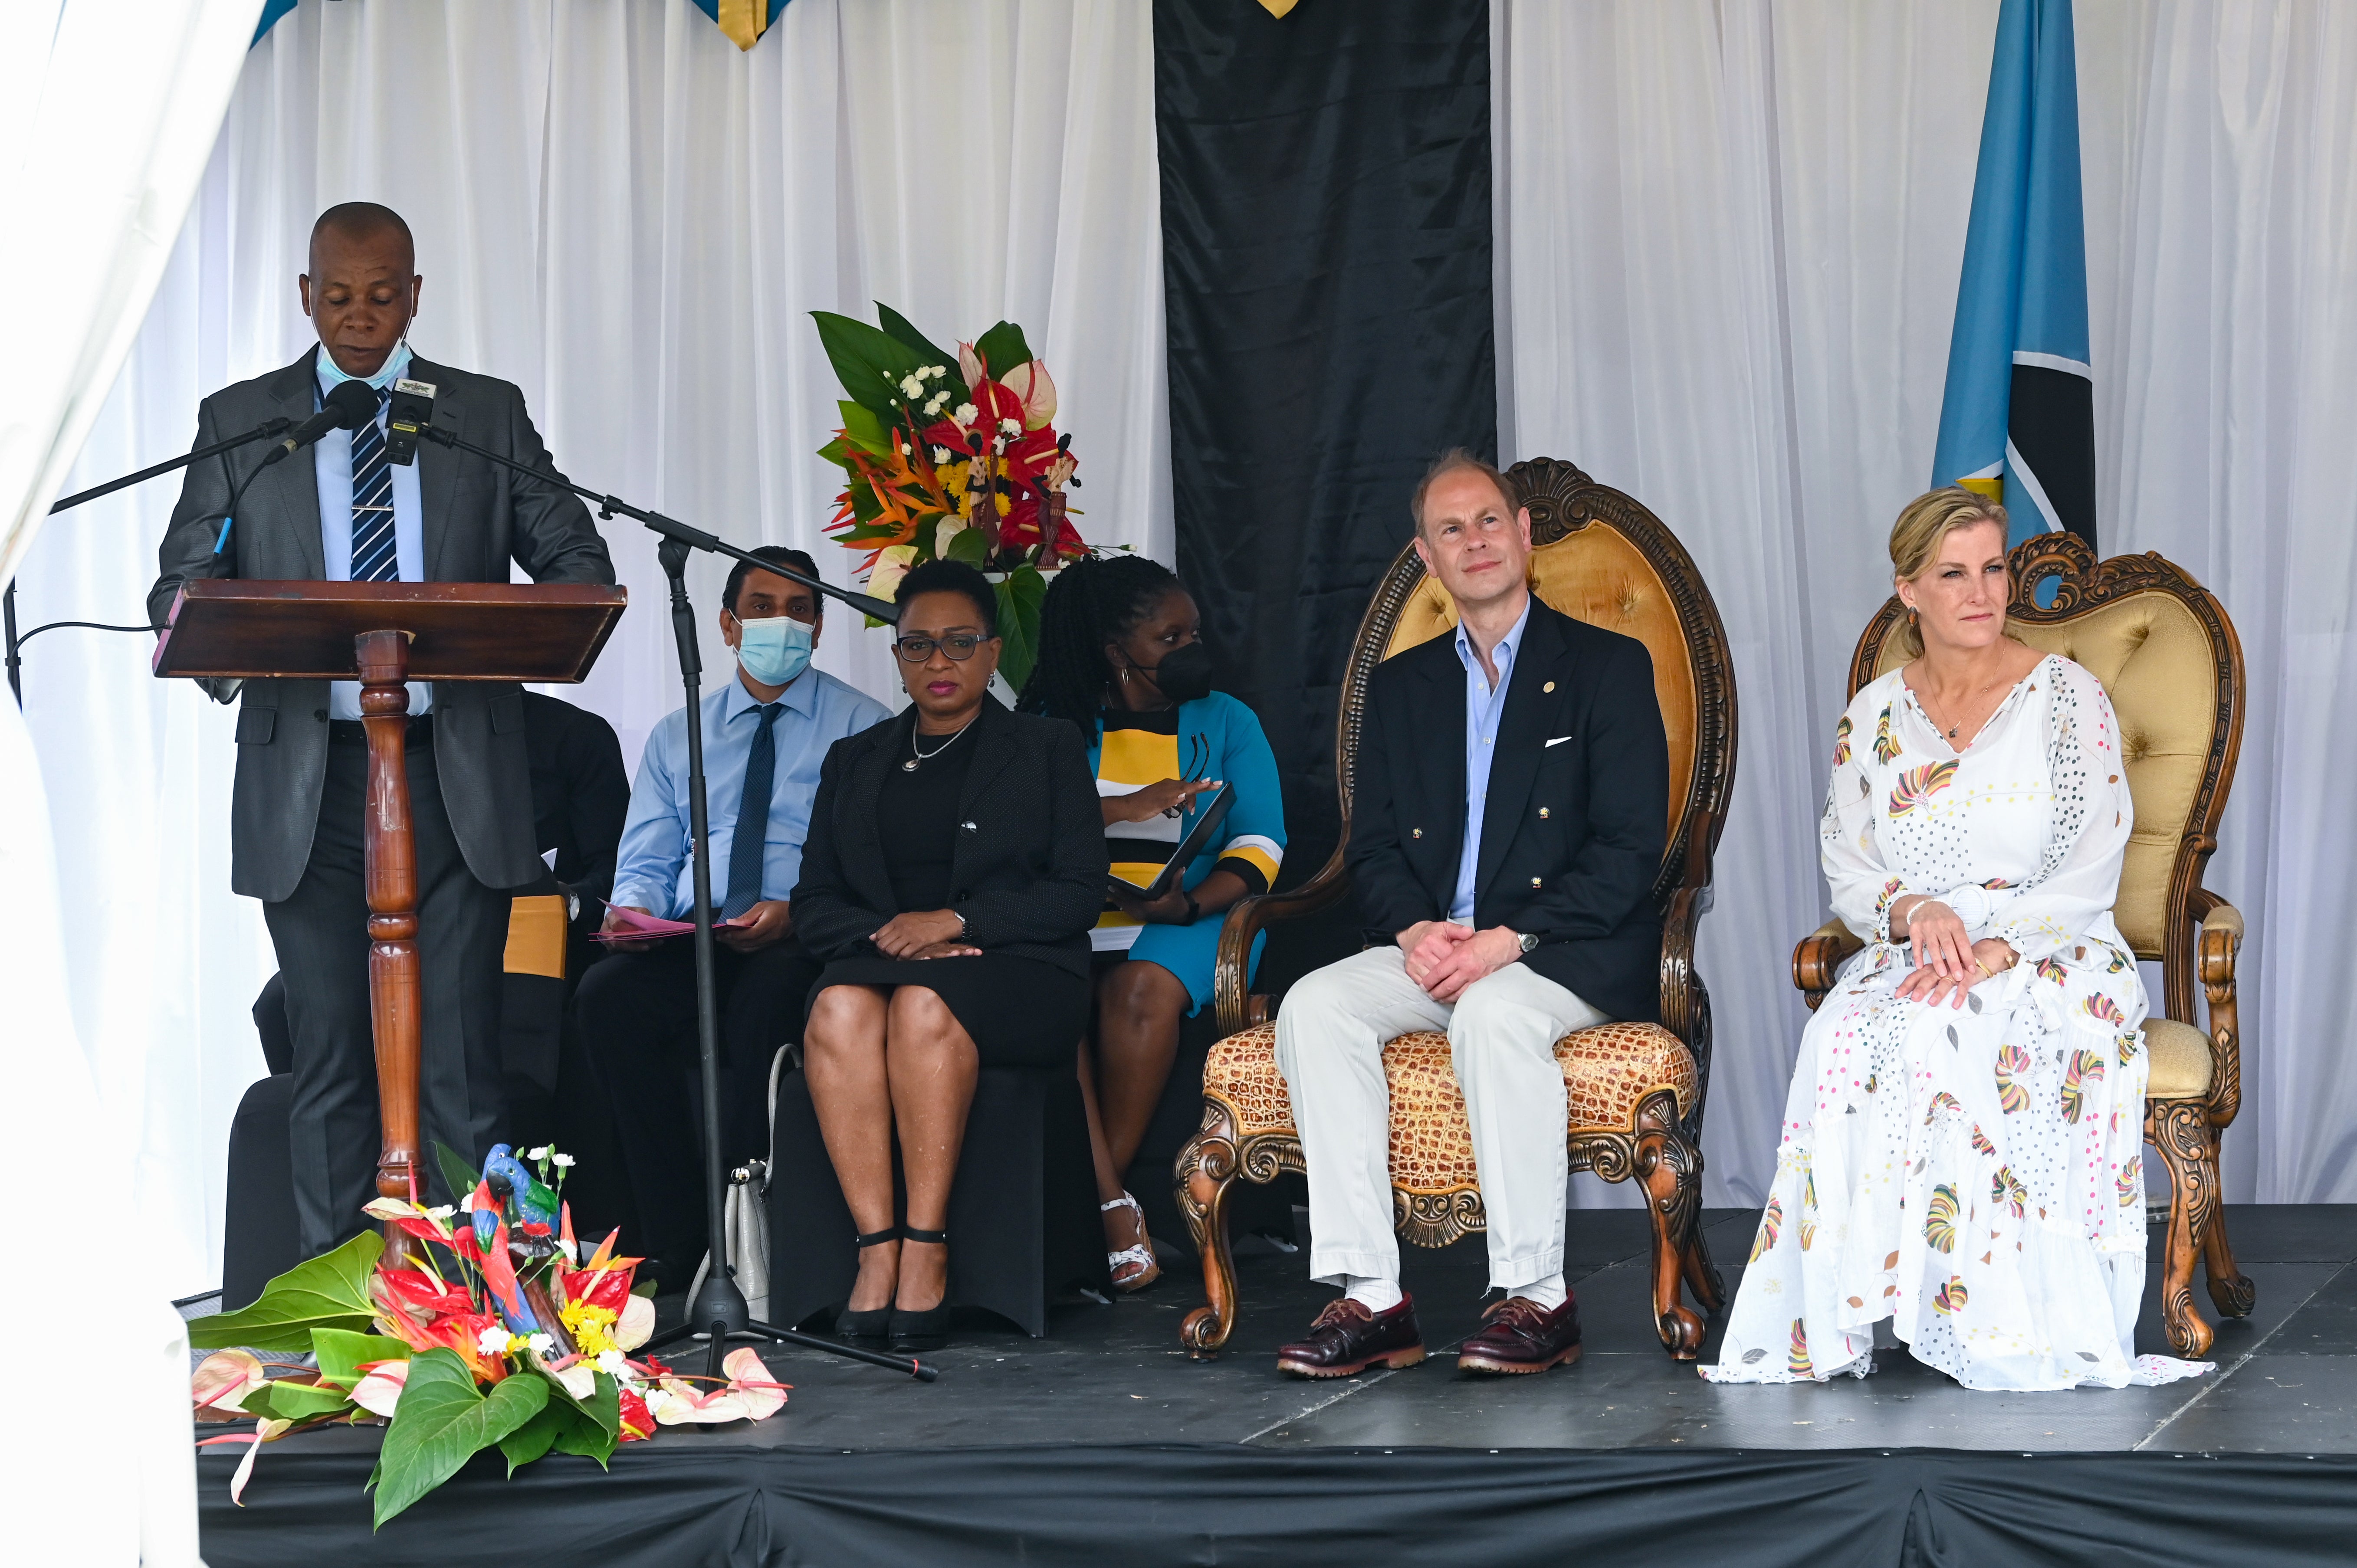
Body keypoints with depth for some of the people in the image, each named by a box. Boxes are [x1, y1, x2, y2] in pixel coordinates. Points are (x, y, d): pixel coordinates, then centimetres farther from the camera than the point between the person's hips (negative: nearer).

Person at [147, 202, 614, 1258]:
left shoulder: (489, 415, 10)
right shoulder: (239, 421, 10)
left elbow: (579, 563, 9)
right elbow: (180, 584, 6)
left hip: (456, 777, 0)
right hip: (306, 784, 1)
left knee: (460, 1061, -3)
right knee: (328, 1062, 4)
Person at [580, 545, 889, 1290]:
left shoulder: (859, 726, 10)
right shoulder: (678, 734, 22)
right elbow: (646, 860, 17)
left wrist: (798, 913, -20)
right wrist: (633, 908, -7)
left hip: (803, 942, -3)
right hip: (690, 942, 4)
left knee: (766, 997, -38)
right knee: (608, 994, -29)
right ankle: (675, 1242, -24)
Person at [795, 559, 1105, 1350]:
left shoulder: (1049, 749, 13)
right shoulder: (855, 761, 22)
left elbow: (1079, 891, 1)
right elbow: (814, 903, 14)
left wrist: (956, 920, -11)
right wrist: (888, 931, -8)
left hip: (1016, 974, -3)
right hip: (881, 957, 3)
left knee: (925, 1006, -37)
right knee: (840, 1011, -34)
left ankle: (927, 1249, -38)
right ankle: (877, 1249, -38)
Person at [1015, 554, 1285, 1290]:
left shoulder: (1227, 722, 16)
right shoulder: (1057, 727, 14)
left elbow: (1259, 845, 4)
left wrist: (1188, 904, -15)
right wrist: (1126, 807, -15)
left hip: (1190, 921, 0)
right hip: (1071, 918, 0)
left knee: (1142, 989, -35)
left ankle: (1098, 1194, -27)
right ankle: (1112, 1206, -36)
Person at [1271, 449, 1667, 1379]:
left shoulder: (1608, 668, 4)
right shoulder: (1399, 686, 19)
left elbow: (1630, 850, -6)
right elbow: (1373, 849, 13)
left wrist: (1510, 939, -18)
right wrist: (1413, 930, -10)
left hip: (1566, 955, -4)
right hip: (1430, 951, 5)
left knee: (1494, 1014, -37)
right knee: (1314, 1006, -24)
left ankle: (1537, 1297, -29)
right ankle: (1369, 1296, -28)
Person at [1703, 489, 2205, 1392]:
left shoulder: (2067, 698, 2)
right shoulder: (1873, 717, 12)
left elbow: (2089, 872, -5)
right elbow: (1847, 874, 10)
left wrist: (1993, 948, -21)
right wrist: (1914, 911, -13)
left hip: (2049, 954, -2)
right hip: (1911, 952, 3)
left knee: (1993, 1044, -37)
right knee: (1846, 1040, -32)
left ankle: (2005, 1325, -33)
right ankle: (1839, 1314, -31)